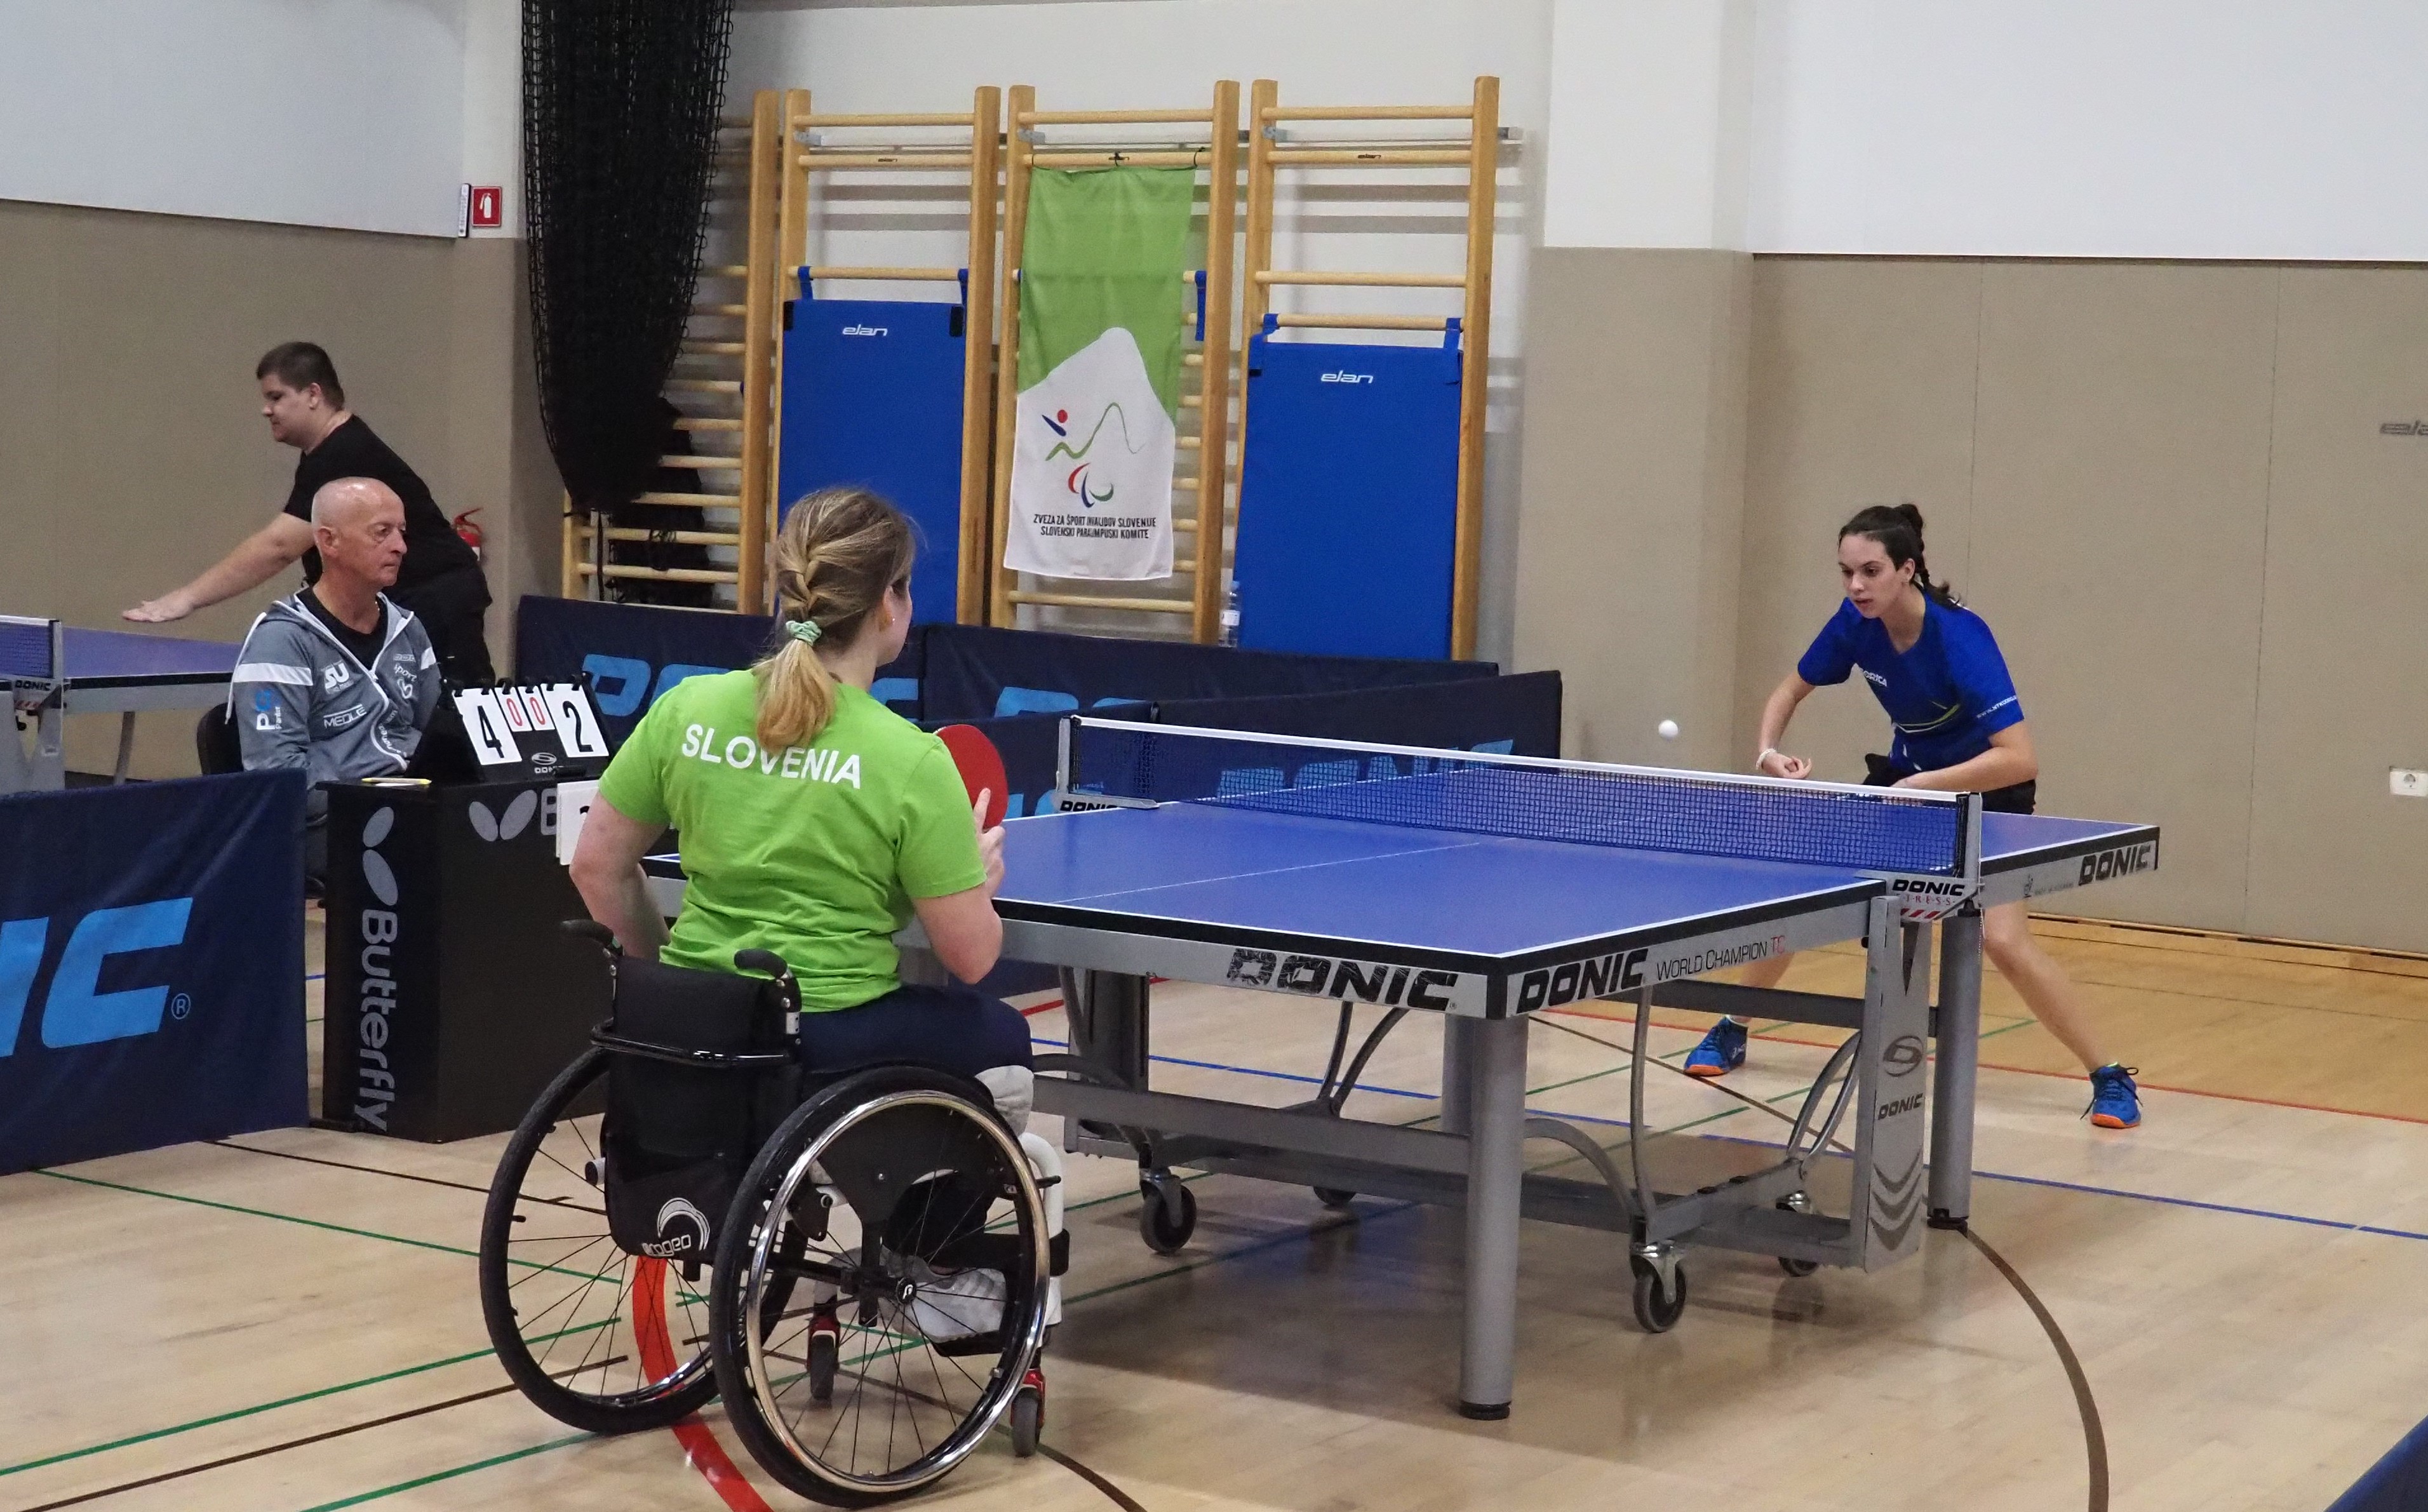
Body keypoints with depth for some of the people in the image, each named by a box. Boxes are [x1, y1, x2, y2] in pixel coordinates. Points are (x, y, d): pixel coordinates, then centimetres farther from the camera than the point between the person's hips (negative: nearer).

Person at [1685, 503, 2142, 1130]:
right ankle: (1733, 1030, 20)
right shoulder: (1856, 625, -14)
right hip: (1905, 778, 6)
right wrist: (1770, 750, -16)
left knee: (2003, 940, -23)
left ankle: (2109, 1077, -8)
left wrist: (1922, 787, -36)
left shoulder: (1960, 636, -31)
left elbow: (2019, 758, -36)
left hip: (1985, 790, -6)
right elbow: (1790, 692, 3)